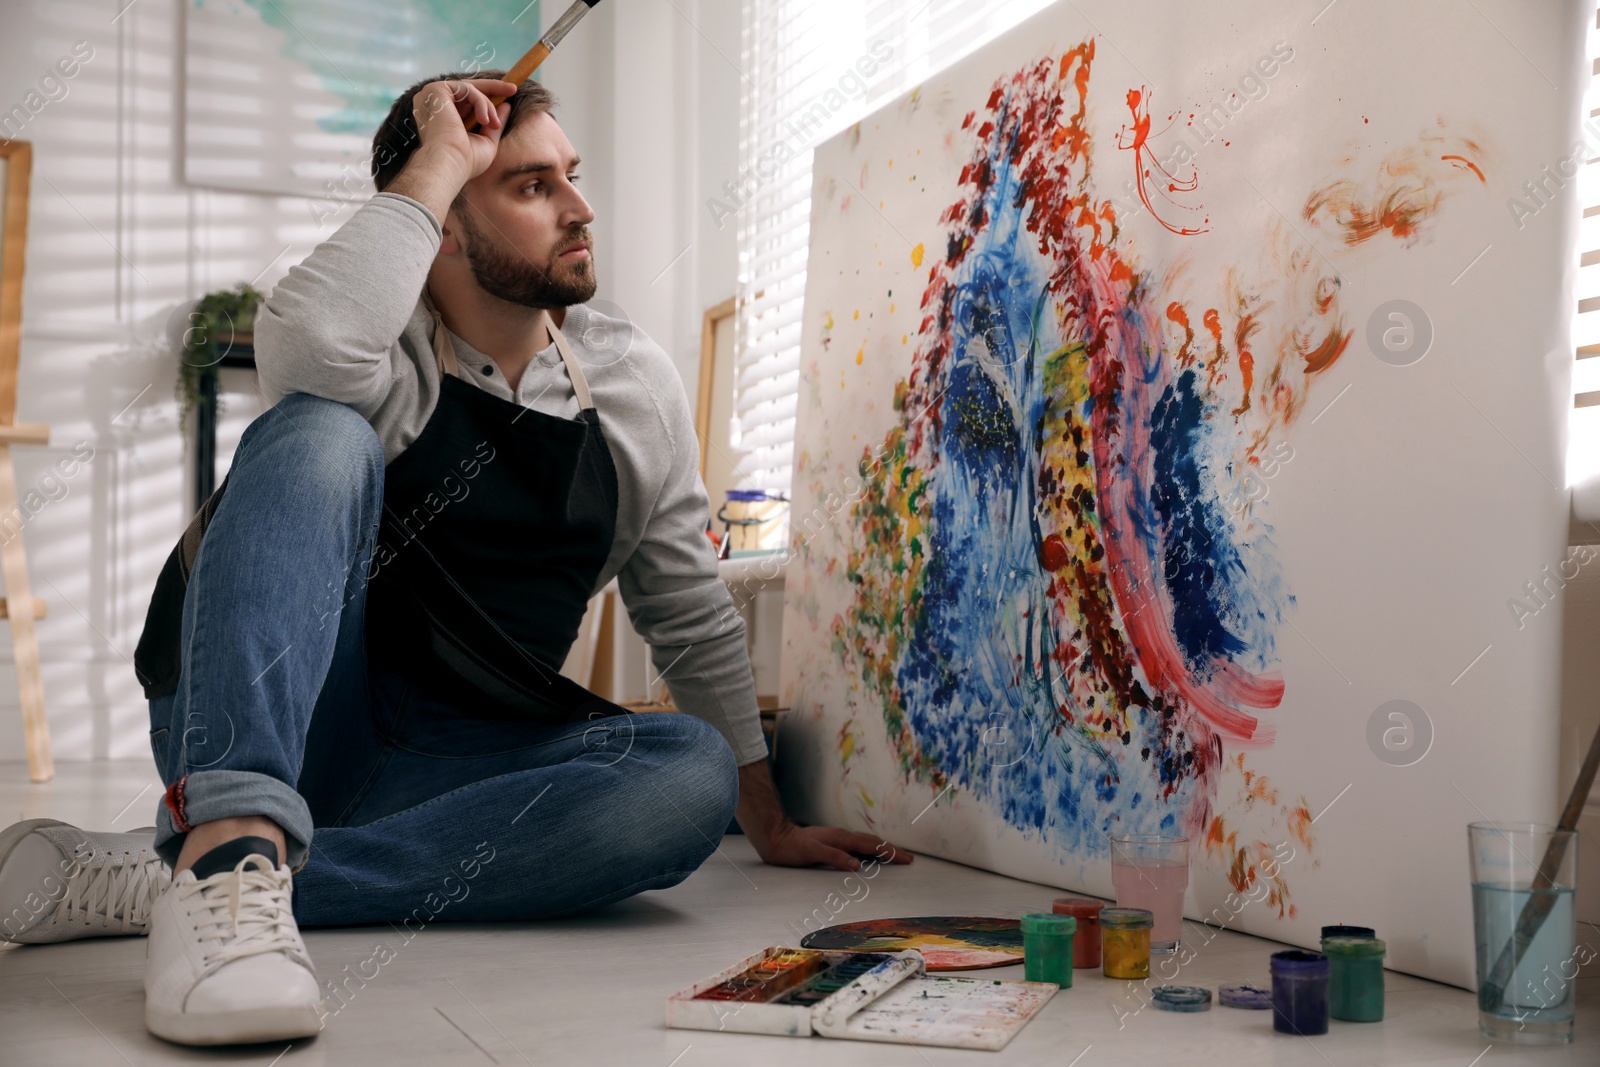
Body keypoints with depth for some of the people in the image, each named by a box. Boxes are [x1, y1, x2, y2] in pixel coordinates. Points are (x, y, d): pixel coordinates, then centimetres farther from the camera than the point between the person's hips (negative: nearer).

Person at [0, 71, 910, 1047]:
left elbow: (692, 618, 13)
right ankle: (230, 848, -43)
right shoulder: (385, 356, -5)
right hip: (260, 734, -4)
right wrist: (441, 158, -19)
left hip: (444, 765, 4)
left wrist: (769, 824, 12)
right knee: (321, 437, -25)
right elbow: (307, 341, -33)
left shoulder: (635, 383, 7)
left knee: (693, 774, -26)